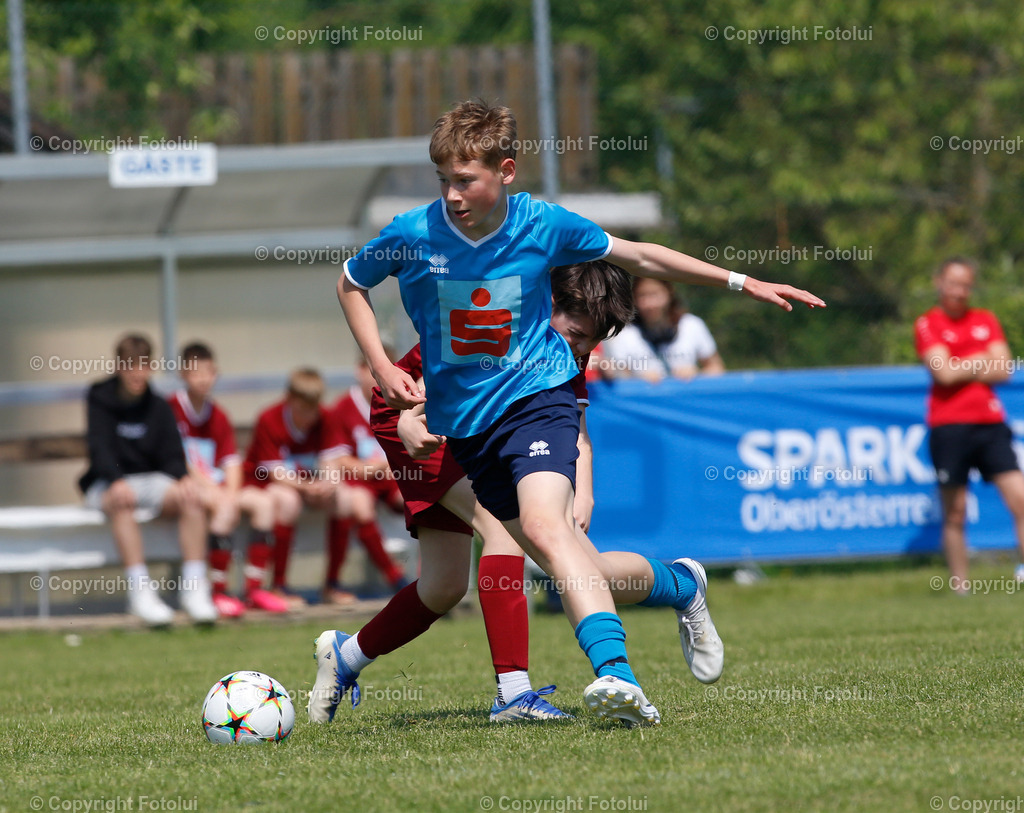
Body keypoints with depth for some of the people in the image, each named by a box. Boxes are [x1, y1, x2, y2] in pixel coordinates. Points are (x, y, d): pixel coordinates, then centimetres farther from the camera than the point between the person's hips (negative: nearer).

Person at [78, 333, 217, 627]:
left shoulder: (159, 408, 11)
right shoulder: (100, 400, 1)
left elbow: (172, 455, 4)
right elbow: (100, 448, -12)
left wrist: (184, 478, -20)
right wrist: (117, 481, -32)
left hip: (151, 480, 3)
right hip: (107, 483, -3)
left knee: (190, 499, -28)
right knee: (122, 502, -39)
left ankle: (194, 589, -32)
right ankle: (140, 591, -46)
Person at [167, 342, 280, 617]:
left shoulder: (218, 416, 15)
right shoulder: (171, 410, -5)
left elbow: (232, 462, 9)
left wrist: (231, 491, -11)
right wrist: (212, 490, -19)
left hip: (217, 488, 7)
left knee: (263, 500, -15)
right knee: (227, 508, -33)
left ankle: (254, 589, -14)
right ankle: (217, 592, -31)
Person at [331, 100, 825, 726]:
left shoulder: (544, 226, -9)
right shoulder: (413, 236, -9)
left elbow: (637, 256, 5)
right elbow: (351, 284, 11)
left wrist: (743, 283, 6)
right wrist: (381, 366, -2)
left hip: (535, 395, -3)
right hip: (465, 419, 3)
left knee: (543, 525, -31)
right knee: (570, 570, 1)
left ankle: (617, 673, -43)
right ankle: (683, 587, 28)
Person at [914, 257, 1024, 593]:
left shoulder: (986, 321, 14)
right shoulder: (928, 325, 2)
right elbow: (944, 372, -12)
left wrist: (962, 369, -5)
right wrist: (982, 362, 1)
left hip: (990, 423, 3)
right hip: (949, 425, -3)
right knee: (955, 514, 1)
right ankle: (960, 587, 7)